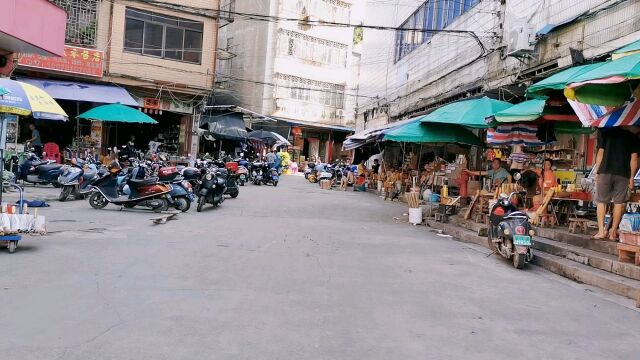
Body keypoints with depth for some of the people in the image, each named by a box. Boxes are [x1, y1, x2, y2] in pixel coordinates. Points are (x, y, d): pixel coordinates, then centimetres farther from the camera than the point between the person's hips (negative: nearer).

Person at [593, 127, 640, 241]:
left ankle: (601, 231, -1)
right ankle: (613, 232, 6)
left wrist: (597, 172, 5)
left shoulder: (605, 132, 8)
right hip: (623, 173, 0)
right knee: (619, 203, 6)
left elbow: (601, 153, 2)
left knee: (601, 201, 6)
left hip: (605, 171, 0)